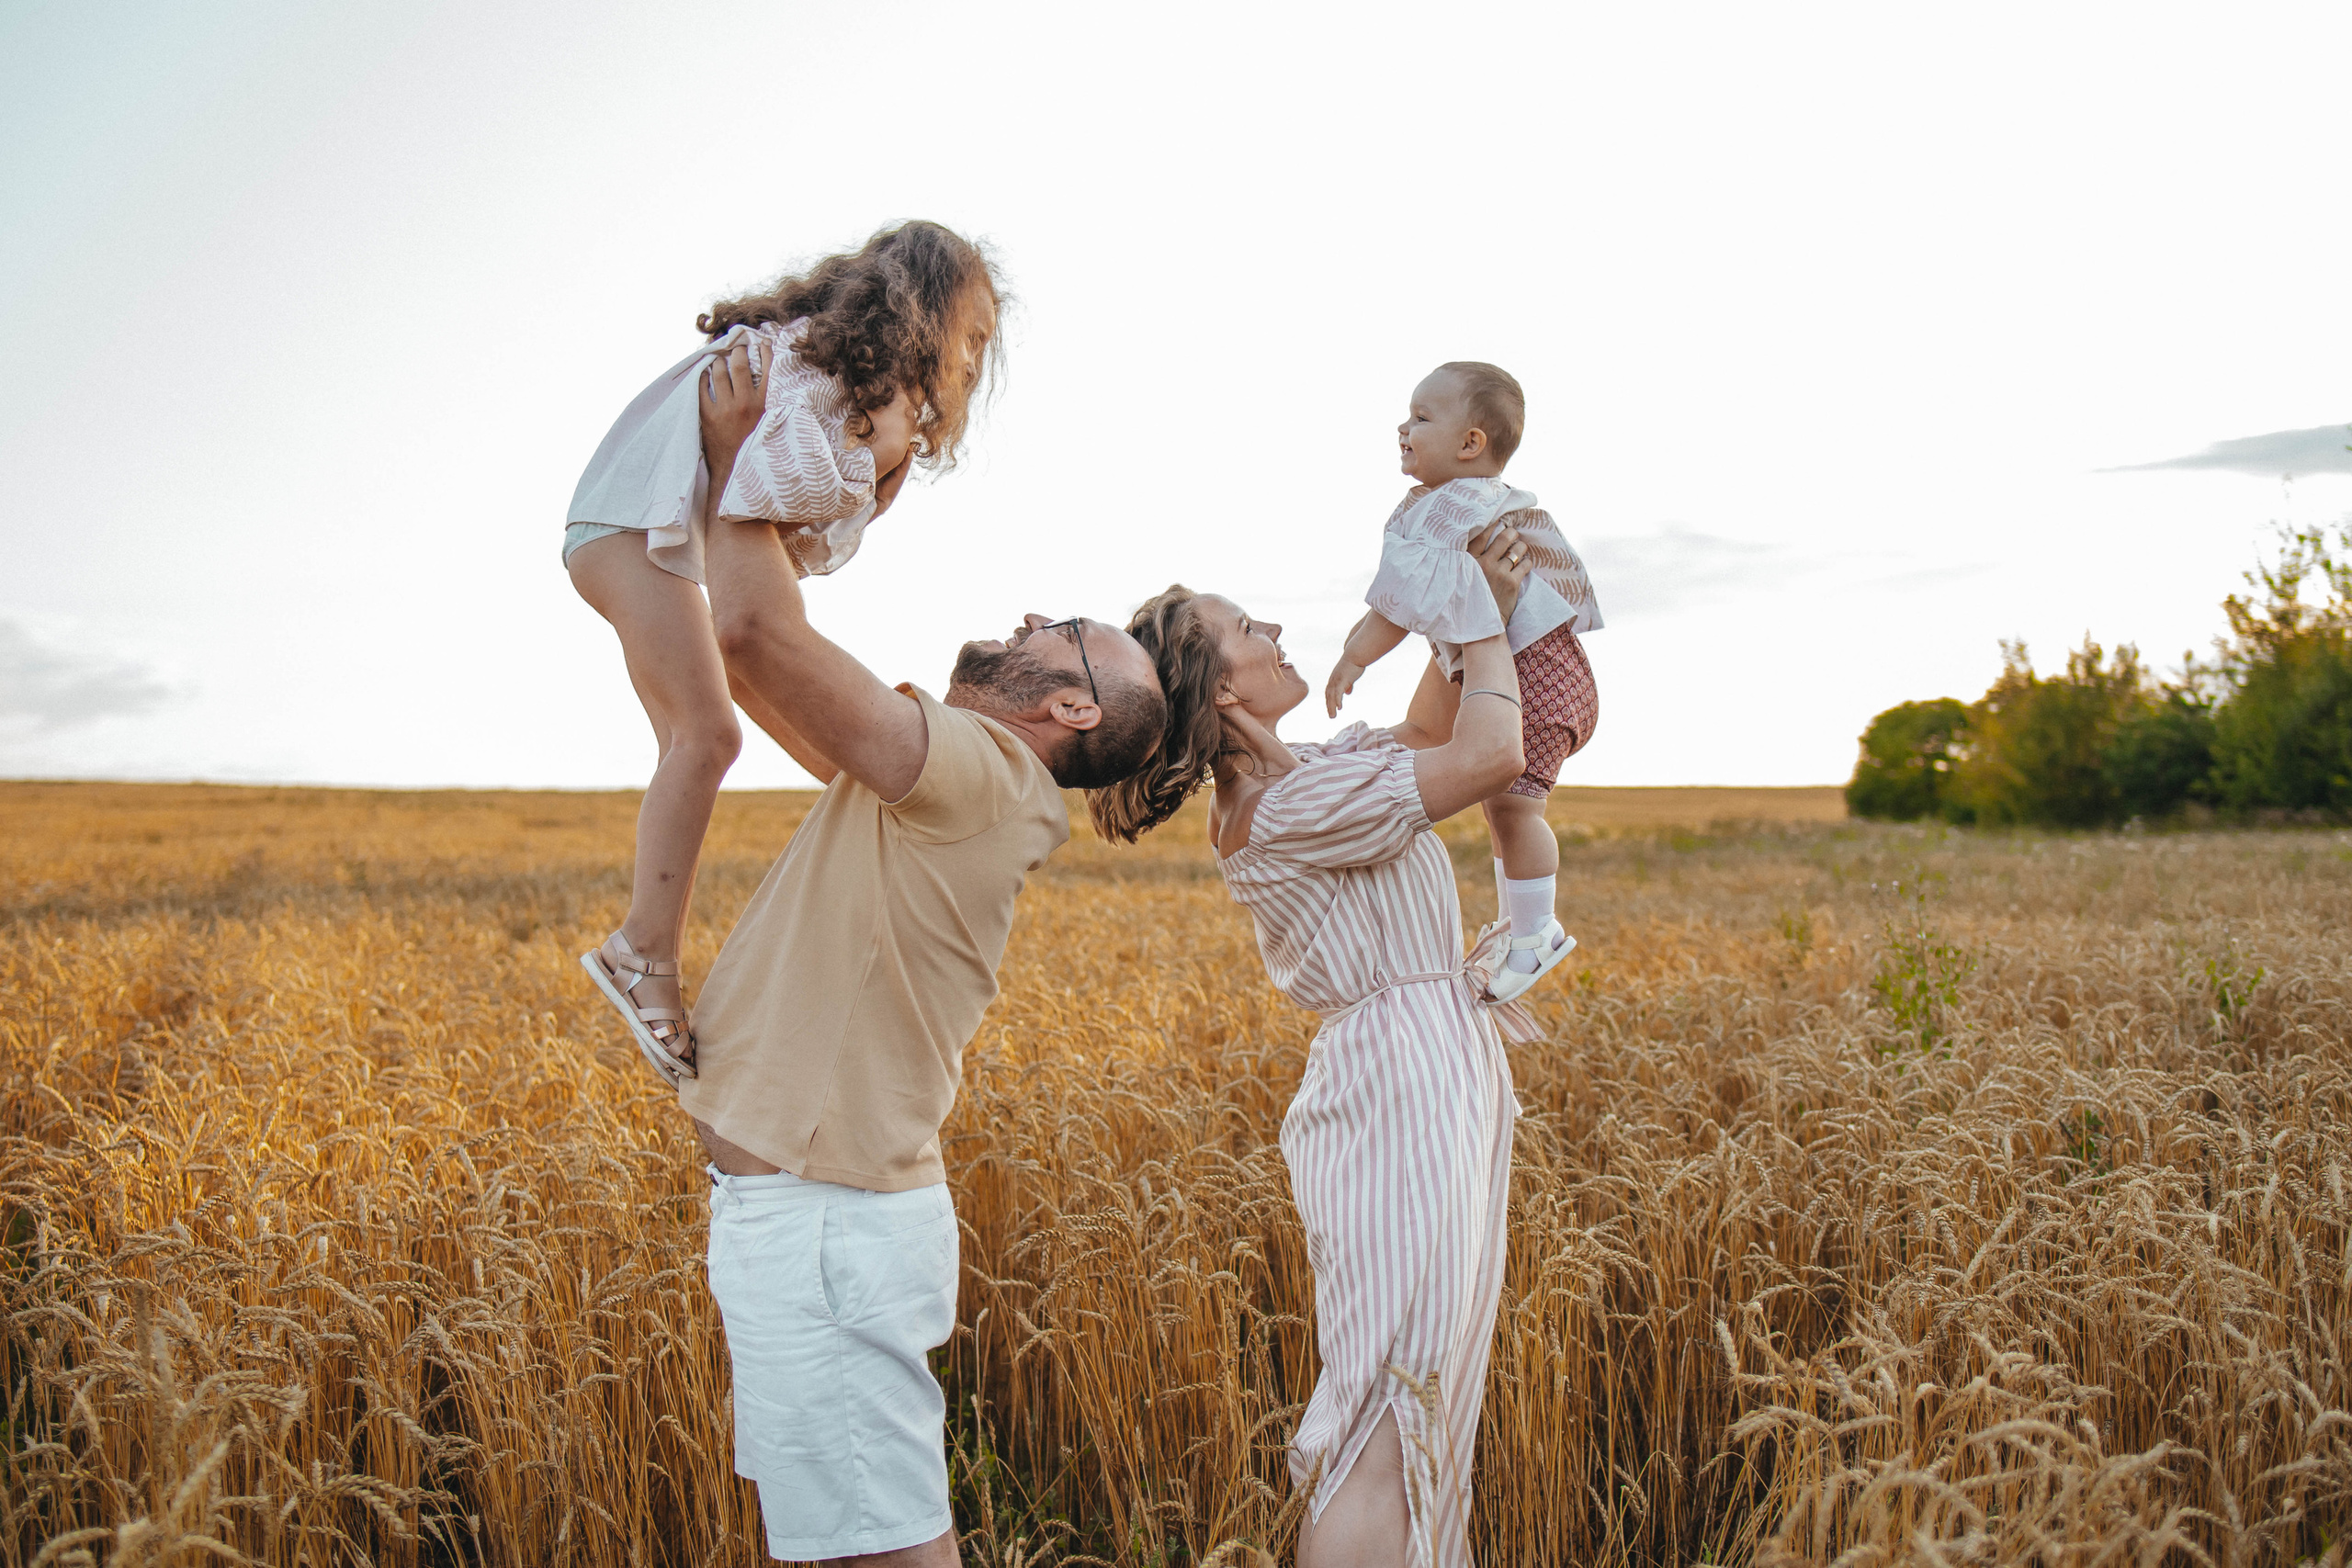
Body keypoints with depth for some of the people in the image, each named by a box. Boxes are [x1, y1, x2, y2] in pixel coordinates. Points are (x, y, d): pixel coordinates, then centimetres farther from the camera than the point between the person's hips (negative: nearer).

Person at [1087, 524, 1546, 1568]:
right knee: (1390, 1426, -10)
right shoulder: (1291, 808, -18)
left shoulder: (1290, 780, 12)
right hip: (1408, 1089, -10)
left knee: (1416, 1413, 14)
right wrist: (1485, 616, -2)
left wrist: (1476, 622, 9)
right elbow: (1492, 752, -18)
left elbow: (1428, 734, 23)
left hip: (1413, 1093, 10)